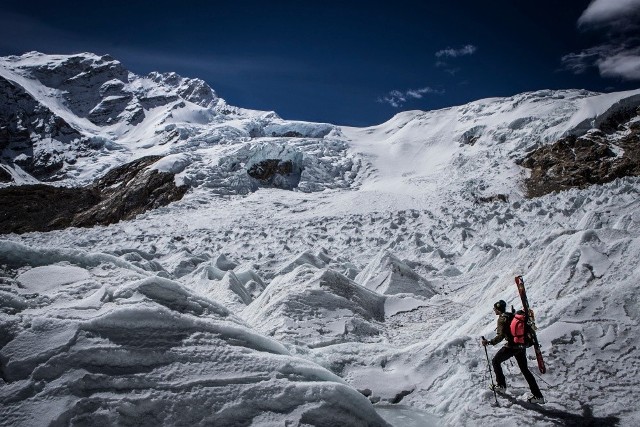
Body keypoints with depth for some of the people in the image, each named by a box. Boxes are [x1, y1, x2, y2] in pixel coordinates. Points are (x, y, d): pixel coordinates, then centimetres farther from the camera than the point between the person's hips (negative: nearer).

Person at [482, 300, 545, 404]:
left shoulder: (502, 319, -13)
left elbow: (501, 336, -21)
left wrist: (489, 342, -18)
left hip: (511, 346, -8)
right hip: (521, 346, 8)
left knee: (495, 361, 13)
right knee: (525, 370, 13)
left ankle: (501, 385, 15)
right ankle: (538, 396, 12)